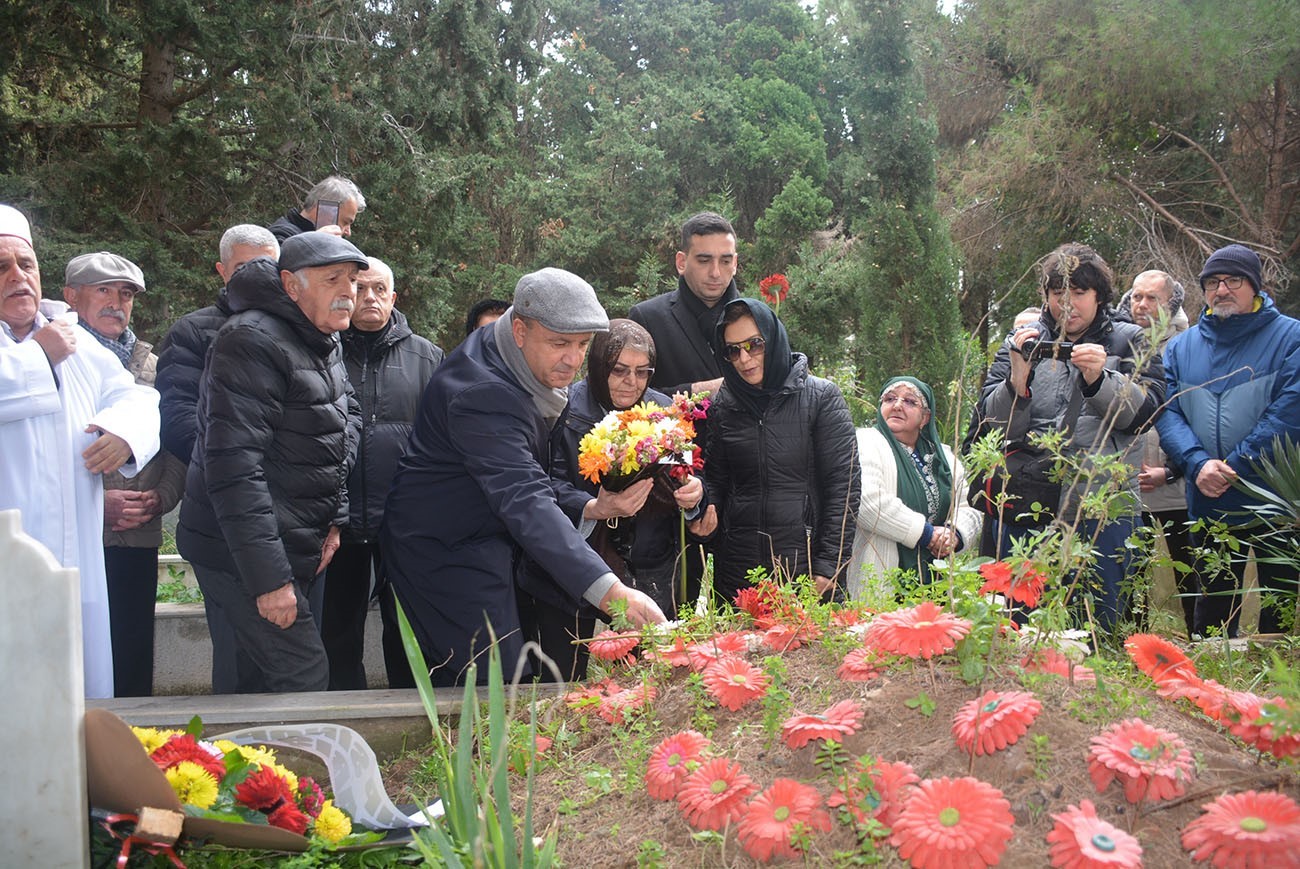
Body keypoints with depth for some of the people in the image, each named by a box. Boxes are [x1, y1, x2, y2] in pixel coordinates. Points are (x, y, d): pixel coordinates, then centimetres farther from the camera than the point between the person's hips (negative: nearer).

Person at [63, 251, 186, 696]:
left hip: (138, 542, 4)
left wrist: (161, 497, -2)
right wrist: (95, 502, -15)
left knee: (133, 670, 8)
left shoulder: (151, 366, 14)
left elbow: (177, 444, 15)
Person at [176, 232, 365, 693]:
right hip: (239, 552, -9)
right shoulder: (252, 342, -18)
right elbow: (233, 465, -25)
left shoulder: (326, 345, 12)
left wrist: (334, 519, 12)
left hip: (294, 548, 9)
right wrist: (268, 577, -26)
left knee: (249, 683, 17)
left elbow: (346, 428, 24)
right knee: (304, 677, -11)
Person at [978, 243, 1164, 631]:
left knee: (1101, 622, 2)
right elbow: (995, 421, 3)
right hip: (1028, 506, 2)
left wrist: (1098, 379, -19)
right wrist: (1017, 380, -16)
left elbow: (1143, 409, -3)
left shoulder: (1129, 341, 10)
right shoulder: (1022, 341, 13)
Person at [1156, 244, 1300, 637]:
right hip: (1208, 506, 4)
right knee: (1212, 611, 15)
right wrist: (1197, 463, -17)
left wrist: (1234, 466, -19)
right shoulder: (1181, 347, 10)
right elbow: (1167, 412, 0)